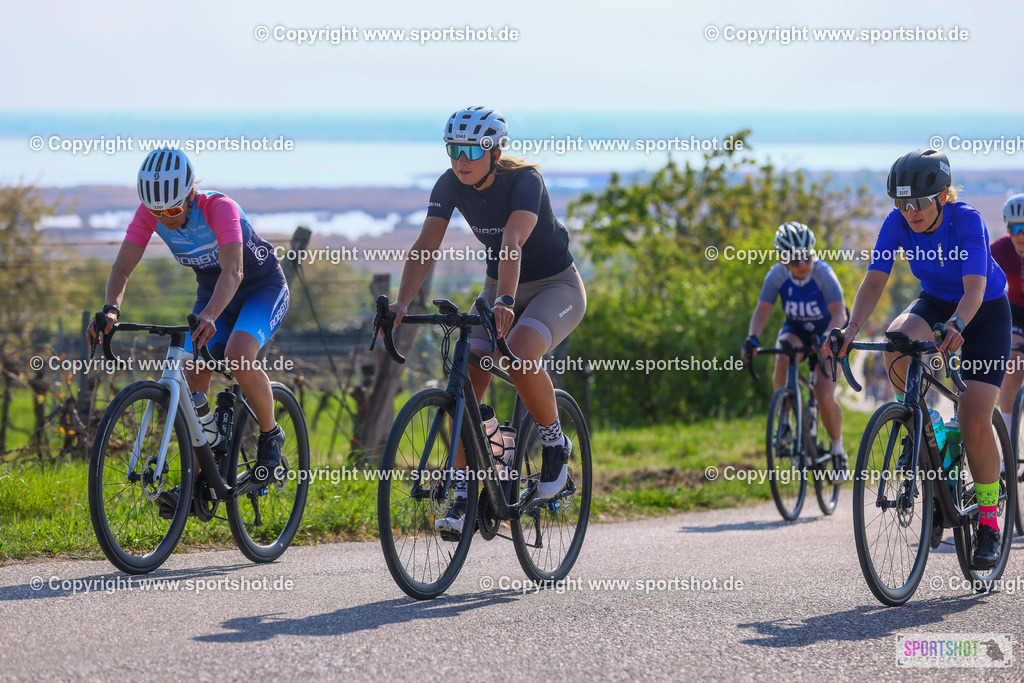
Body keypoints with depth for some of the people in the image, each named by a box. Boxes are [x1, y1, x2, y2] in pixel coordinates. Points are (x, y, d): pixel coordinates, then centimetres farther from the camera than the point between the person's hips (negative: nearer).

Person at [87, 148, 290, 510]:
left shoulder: (219, 208, -34)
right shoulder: (149, 213, -19)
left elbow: (232, 271, -46)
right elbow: (122, 267, -22)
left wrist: (210, 316, -63)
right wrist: (111, 309, -42)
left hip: (263, 288, -6)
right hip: (211, 291, 6)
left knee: (239, 359, -31)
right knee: (193, 377, -11)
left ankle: (270, 436, -6)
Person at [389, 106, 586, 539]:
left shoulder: (524, 180, -26)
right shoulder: (450, 185, -11)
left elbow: (512, 243, -42)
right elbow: (426, 246, -20)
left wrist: (506, 301, -56)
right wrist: (402, 303, -35)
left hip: (555, 287, -6)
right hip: (498, 289, 6)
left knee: (521, 356, -34)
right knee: (467, 378, -12)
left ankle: (556, 445, -9)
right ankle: (462, 496, -7)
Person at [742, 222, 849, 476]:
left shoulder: (823, 273, -27)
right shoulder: (777, 275, -19)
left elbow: (839, 314, -35)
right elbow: (762, 310, -22)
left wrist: (827, 338, -54)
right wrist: (752, 338, -41)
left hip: (827, 334, -2)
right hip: (796, 331, 2)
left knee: (824, 397, -17)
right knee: (783, 362, -34)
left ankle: (837, 448, 9)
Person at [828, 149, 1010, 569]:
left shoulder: (967, 220, -29)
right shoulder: (897, 223, -18)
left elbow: (975, 286, -40)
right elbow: (875, 281, -23)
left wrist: (956, 325, -60)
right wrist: (852, 328, -40)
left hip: (985, 313, -4)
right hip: (935, 303, 4)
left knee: (974, 421, -16)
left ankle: (988, 521, 1)